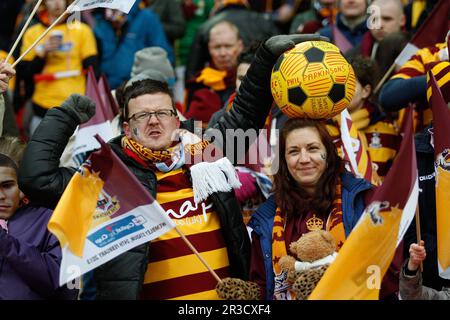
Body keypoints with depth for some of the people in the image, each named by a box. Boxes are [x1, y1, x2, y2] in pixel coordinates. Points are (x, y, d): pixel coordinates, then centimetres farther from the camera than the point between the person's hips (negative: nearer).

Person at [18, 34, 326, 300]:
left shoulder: (205, 152, 9)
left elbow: (245, 113, 22)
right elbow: (38, 178, -5)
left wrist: (269, 54, 18)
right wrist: (66, 116, 3)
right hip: (153, 293, -3)